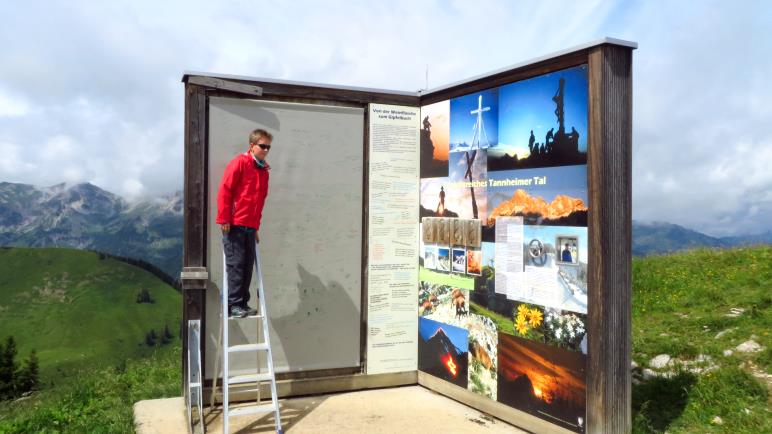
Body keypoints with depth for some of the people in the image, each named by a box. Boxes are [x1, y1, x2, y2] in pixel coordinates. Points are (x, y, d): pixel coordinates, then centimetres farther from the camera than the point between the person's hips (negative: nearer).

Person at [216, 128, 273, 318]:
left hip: (250, 227, 7)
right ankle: (234, 304, 1)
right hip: (234, 225, -7)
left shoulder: (264, 171, 16)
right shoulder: (240, 162, -5)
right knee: (236, 264, -5)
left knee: (248, 265, 7)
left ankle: (243, 303, 14)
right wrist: (224, 218, -12)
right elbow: (224, 190, -9)